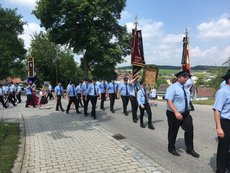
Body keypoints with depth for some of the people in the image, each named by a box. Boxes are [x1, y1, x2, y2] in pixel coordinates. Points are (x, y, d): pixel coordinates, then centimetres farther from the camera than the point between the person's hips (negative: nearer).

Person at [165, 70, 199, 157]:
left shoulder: (185, 88, 6)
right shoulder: (173, 87, -17)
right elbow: (169, 101, -24)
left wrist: (187, 111, 18)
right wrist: (176, 113, -32)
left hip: (185, 113, 7)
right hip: (174, 114, -7)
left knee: (190, 130, 6)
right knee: (173, 132, 9)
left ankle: (190, 149, 22)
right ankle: (171, 148, 29)